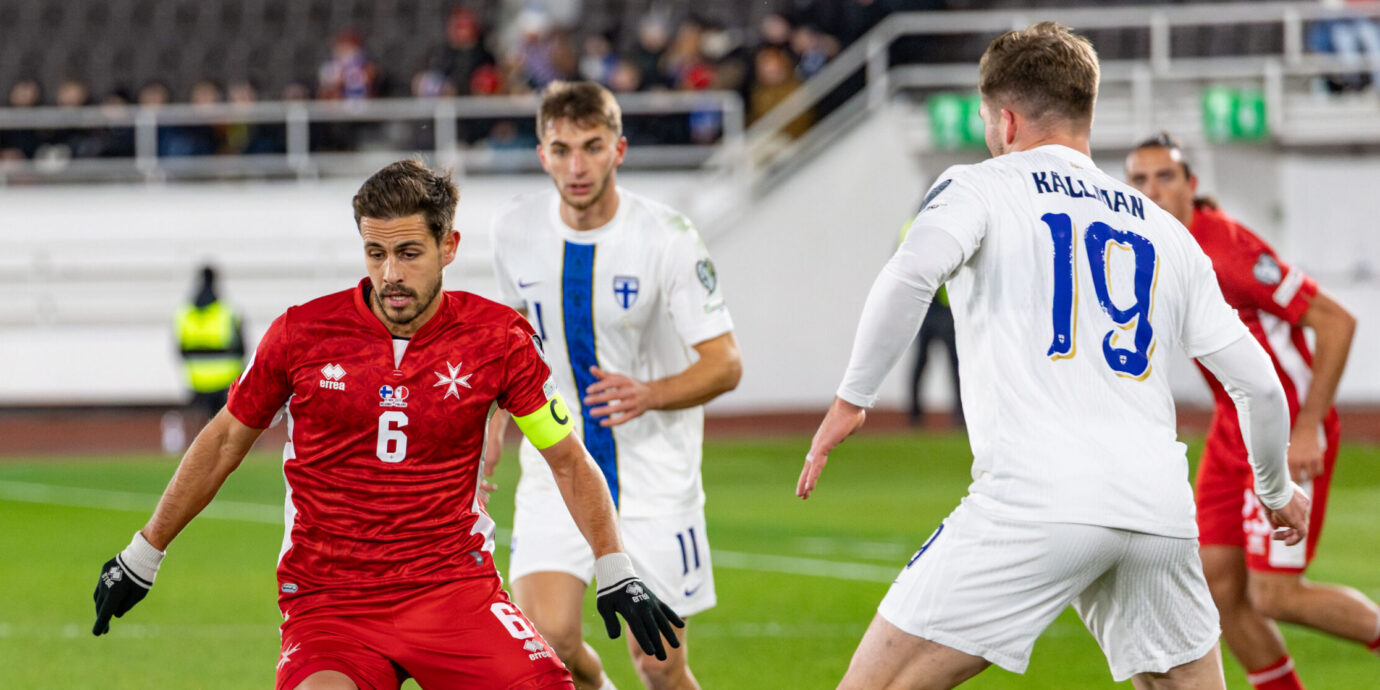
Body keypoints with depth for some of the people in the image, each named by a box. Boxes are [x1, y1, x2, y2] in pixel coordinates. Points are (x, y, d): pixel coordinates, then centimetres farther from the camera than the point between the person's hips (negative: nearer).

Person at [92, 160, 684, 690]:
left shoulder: (498, 338, -2)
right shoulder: (302, 333, -3)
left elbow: (567, 460, 10)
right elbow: (224, 442, 12)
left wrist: (616, 574, 2)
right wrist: (142, 556, 17)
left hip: (453, 584, 1)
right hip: (326, 599, -1)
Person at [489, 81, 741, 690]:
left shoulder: (665, 239, -16)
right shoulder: (516, 229, -5)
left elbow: (725, 364, -14)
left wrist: (648, 395, -32)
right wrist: (496, 415, 14)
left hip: (655, 474, -2)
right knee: (546, 639, -15)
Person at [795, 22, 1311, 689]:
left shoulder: (981, 188, 11)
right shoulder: (1164, 232, 24)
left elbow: (911, 273, -12)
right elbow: (1258, 384, 22)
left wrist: (852, 398, -5)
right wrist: (1277, 491, 39)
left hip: (1037, 499, -5)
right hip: (1161, 509, 5)